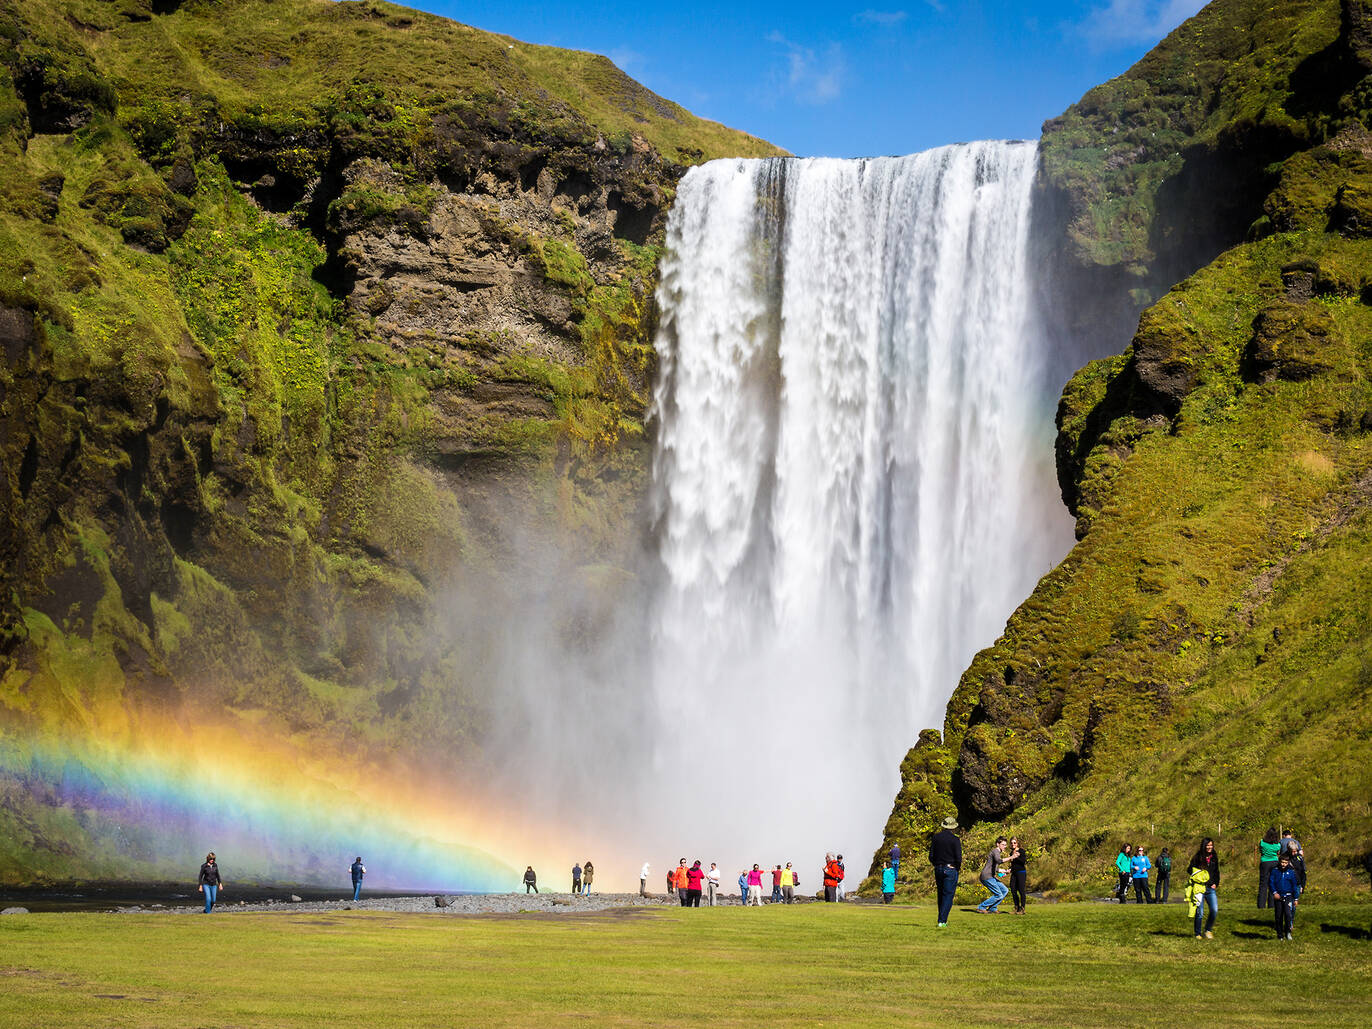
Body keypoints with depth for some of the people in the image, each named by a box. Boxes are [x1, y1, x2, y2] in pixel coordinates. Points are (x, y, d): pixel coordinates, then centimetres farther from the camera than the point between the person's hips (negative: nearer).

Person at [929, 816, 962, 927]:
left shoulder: (936, 837, 3)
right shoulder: (955, 839, -10)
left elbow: (931, 856, 4)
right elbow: (958, 858, -13)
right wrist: (958, 868, 5)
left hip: (938, 869, 4)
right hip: (951, 870, -4)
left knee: (941, 895, 15)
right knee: (948, 895, -1)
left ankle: (942, 919, 20)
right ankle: (942, 921, -7)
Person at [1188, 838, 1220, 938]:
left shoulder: (1214, 858, 12)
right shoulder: (1197, 858, -2)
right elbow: (1190, 871, 1)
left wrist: (1216, 884, 10)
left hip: (1211, 889, 4)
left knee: (1214, 910, -10)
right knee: (1199, 912, -3)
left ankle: (1208, 930, 10)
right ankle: (1197, 933, 11)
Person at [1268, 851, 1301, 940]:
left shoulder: (1291, 872, 2)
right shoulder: (1275, 871, 3)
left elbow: (1294, 885, 6)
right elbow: (1270, 882, 3)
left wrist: (1296, 898, 7)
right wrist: (1274, 892, -12)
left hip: (1288, 896, -1)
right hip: (1278, 897, 1)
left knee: (1288, 914, -18)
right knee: (1279, 916, 4)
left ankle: (1288, 932, -2)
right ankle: (1280, 935, 14)